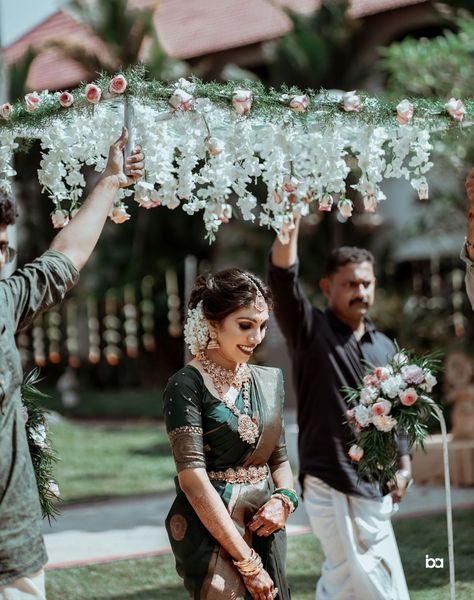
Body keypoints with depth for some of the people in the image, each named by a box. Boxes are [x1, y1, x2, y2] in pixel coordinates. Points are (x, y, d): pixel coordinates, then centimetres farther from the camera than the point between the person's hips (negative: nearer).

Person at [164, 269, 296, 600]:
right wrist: (247, 561, -18)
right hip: (211, 527, -6)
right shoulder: (188, 385, -11)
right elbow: (193, 478, -17)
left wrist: (284, 499, -6)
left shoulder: (269, 380, 8)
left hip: (265, 528, 6)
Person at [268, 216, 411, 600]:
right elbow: (282, 275, -18)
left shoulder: (385, 348, 13)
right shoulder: (311, 331, -3)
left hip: (375, 487, 6)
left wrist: (404, 467, 8)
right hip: (330, 484, -6)